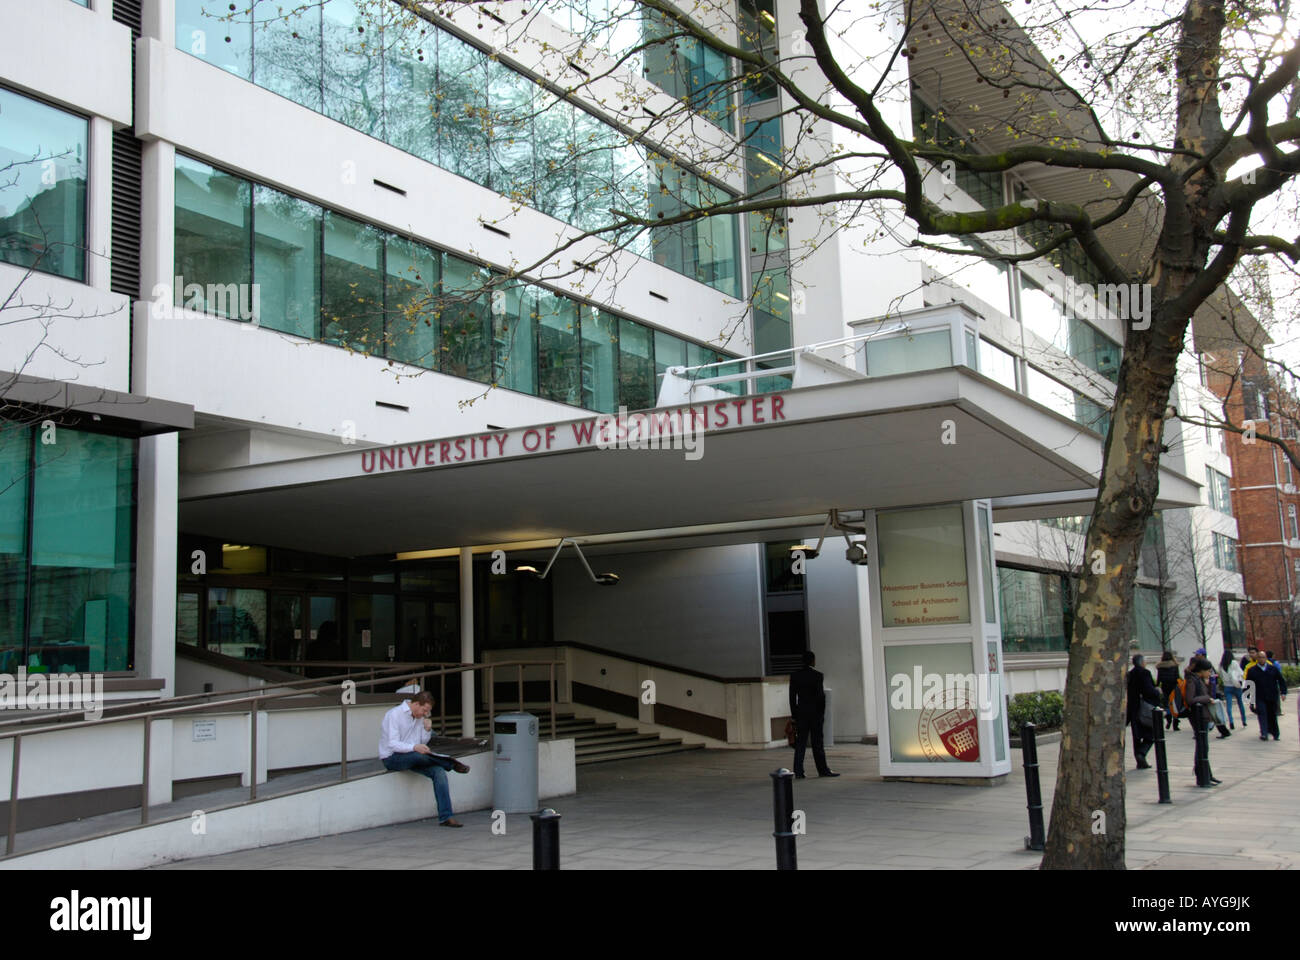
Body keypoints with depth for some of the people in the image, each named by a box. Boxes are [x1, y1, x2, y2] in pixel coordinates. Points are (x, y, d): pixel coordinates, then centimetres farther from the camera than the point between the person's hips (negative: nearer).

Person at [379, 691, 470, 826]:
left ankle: (445, 817, -20)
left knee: (439, 772, -19)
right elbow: (392, 744, -23)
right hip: (392, 758, -7)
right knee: (420, 755, -37)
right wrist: (414, 747, -38)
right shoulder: (395, 715, -15)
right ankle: (452, 764, -13)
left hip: (413, 758, 7)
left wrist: (427, 730, -6)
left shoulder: (419, 717, 8)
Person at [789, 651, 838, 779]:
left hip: (801, 714, 3)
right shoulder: (817, 675, -9)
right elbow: (821, 695, -9)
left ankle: (798, 772, -1)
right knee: (817, 743, 5)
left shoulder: (794, 676, 2)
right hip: (815, 713, -3)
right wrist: (822, 713, 0)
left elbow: (792, 696, 3)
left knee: (800, 744, 3)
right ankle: (823, 770, 11)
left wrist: (794, 714, 8)